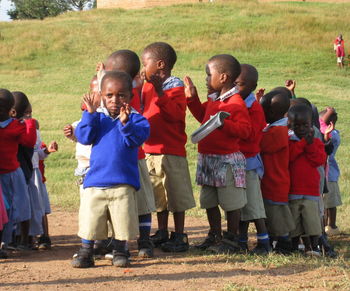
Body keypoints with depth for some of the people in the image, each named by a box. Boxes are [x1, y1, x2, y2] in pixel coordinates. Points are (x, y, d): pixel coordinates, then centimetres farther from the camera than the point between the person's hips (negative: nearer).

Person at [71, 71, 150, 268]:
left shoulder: (135, 119, 2)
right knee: (89, 222, 2)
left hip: (124, 183, -2)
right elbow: (84, 137, -4)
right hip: (95, 181, 2)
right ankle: (86, 253, 16)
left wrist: (126, 123, -30)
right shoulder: (98, 119, 9)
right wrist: (90, 114, -12)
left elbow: (137, 138, -15)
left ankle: (120, 252, 21)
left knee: (123, 222, 3)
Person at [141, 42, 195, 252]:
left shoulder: (175, 88, -10)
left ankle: (180, 236, 6)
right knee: (158, 194, 15)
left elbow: (175, 113, -24)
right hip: (150, 150, 8)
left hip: (172, 152, -8)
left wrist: (160, 93, -28)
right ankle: (162, 233, 25)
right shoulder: (147, 87, 12)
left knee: (175, 194, -1)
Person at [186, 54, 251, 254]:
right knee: (209, 201, 16)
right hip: (207, 158, 9)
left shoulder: (236, 103, -16)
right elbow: (203, 116, 29)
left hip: (228, 160, -9)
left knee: (231, 203, 1)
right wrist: (192, 97, 20)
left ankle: (232, 239, 12)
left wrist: (224, 124, -30)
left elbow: (245, 130, -21)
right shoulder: (213, 99, 11)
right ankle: (215, 236, 29)